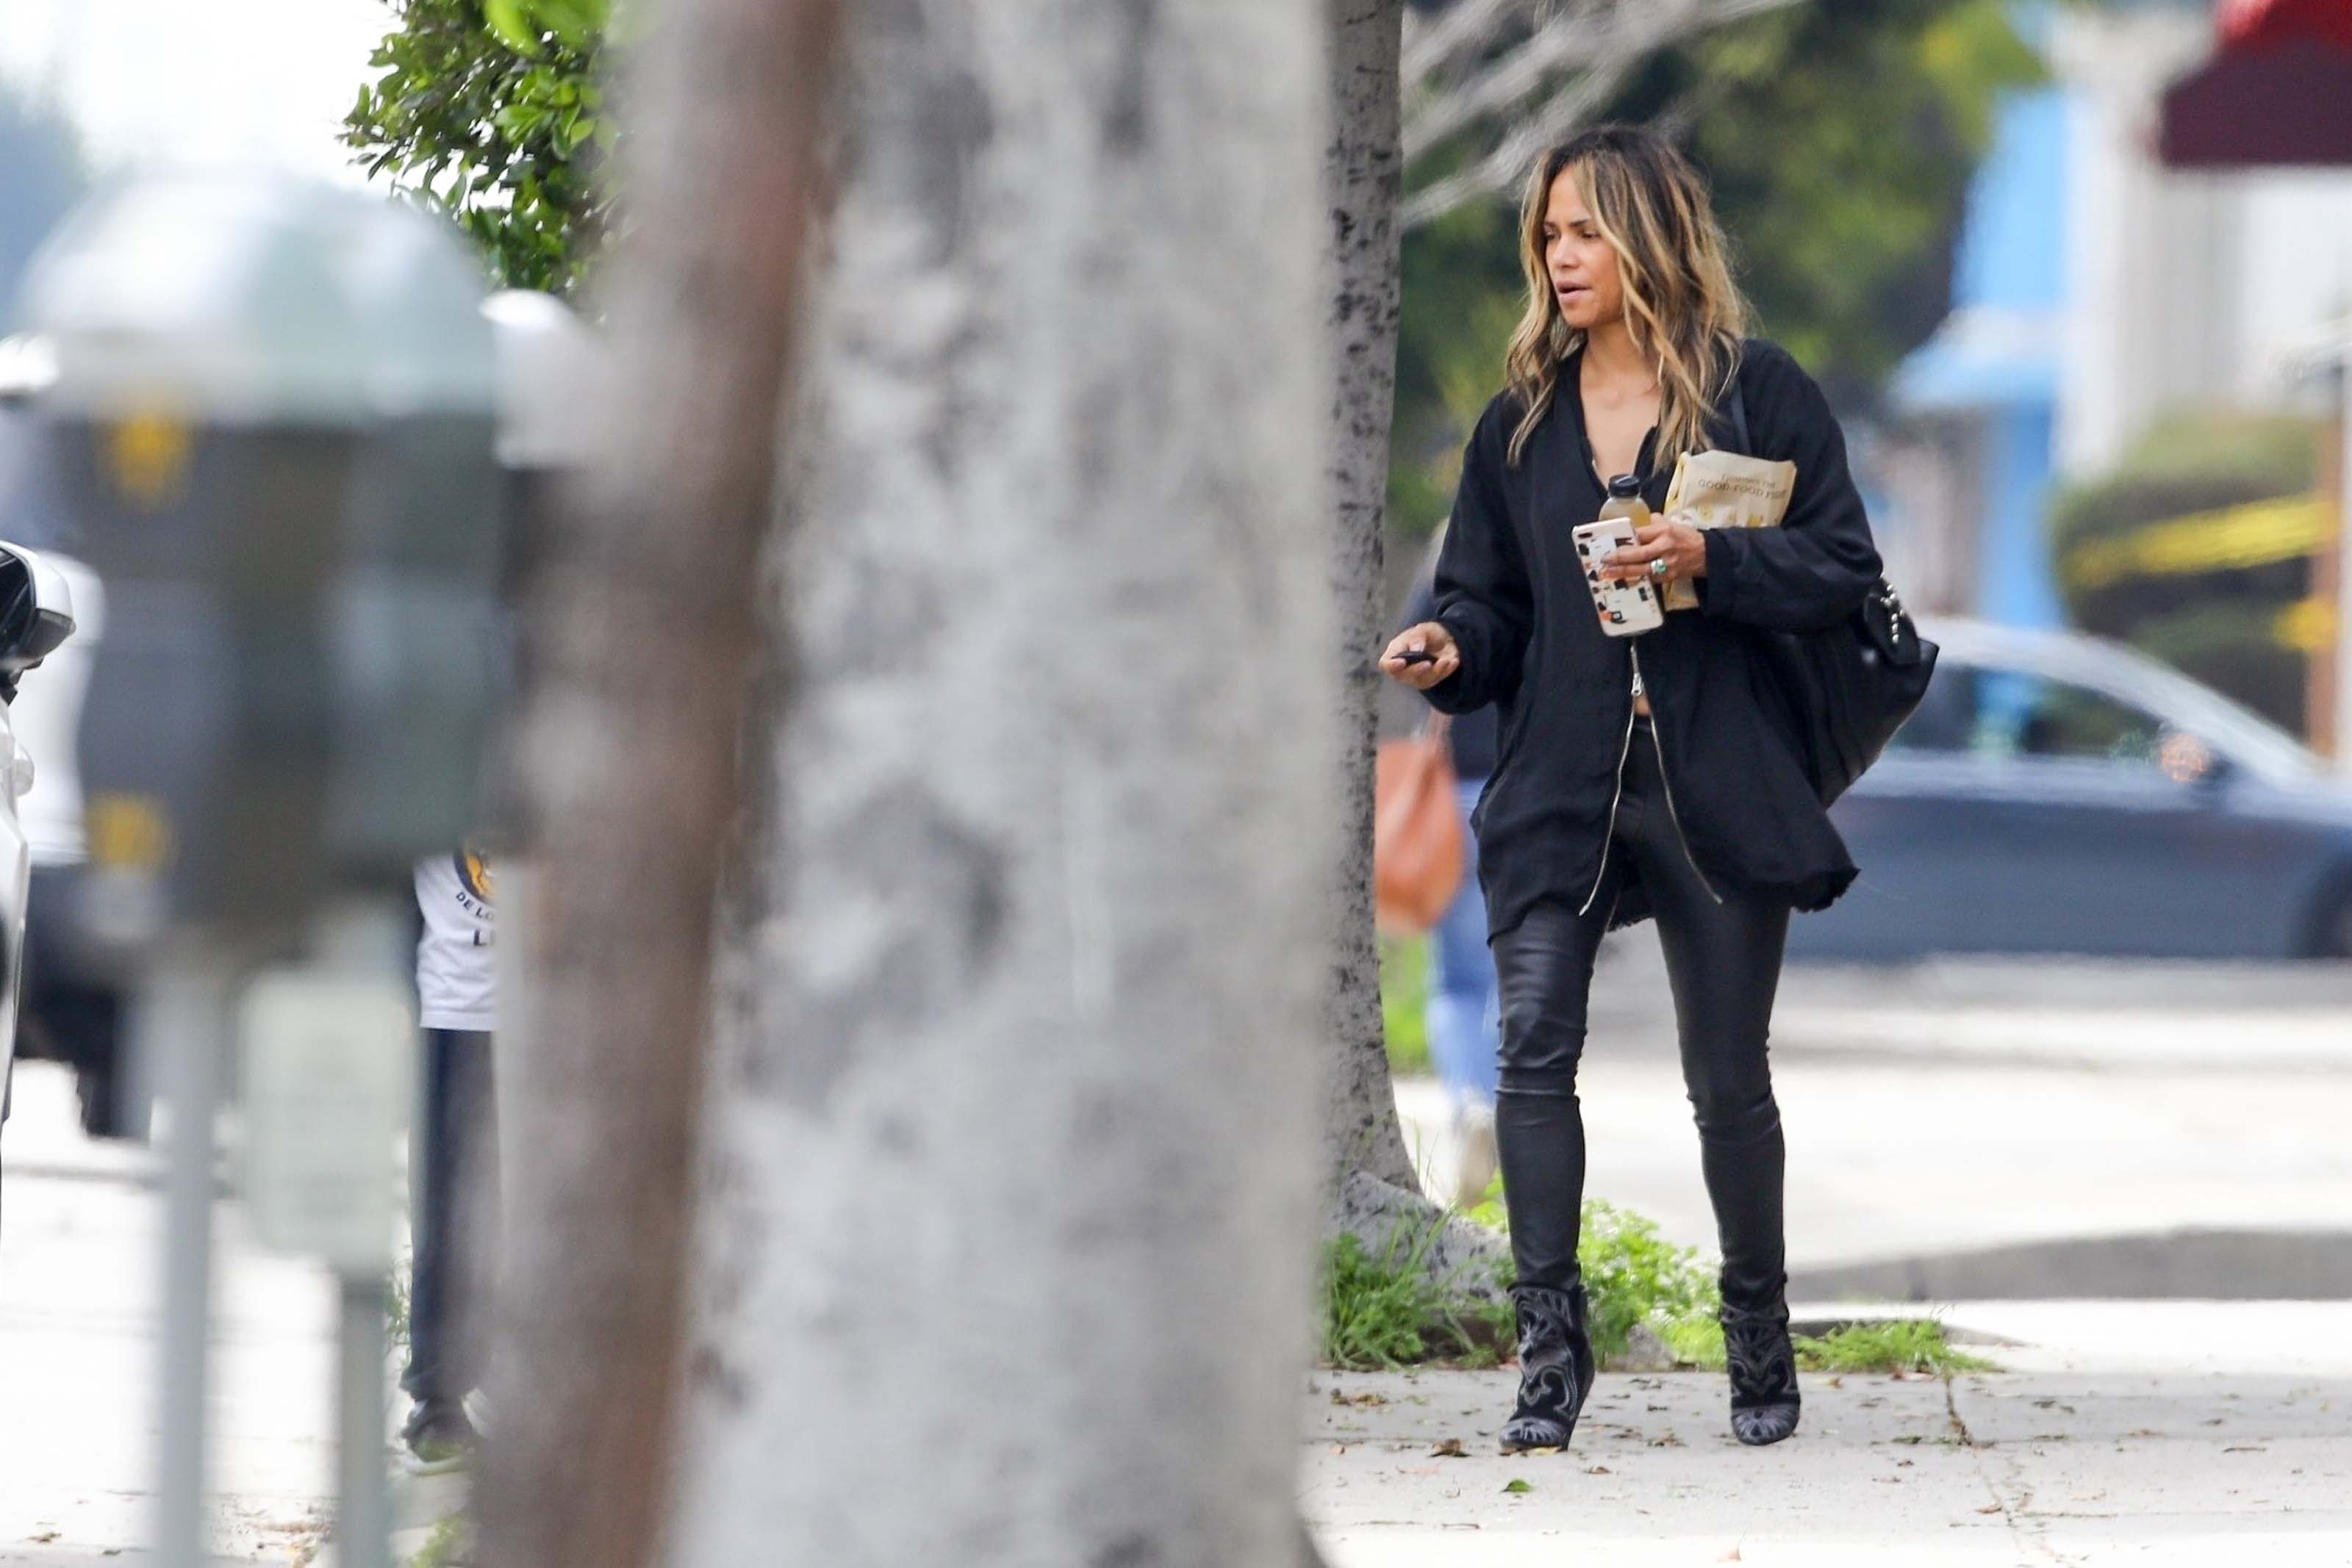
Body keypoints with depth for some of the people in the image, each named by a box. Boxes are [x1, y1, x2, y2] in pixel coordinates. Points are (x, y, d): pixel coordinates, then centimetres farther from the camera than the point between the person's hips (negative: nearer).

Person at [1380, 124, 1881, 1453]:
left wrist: (1711, 561, -17)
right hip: (1563, 783, 3)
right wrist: (1451, 648, -6)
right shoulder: (1521, 421, 13)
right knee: (1534, 1047, -13)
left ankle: (1760, 1334, 22)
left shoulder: (1759, 394, 1)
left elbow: (1845, 568, -3)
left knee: (1728, 1078, 5)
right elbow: (1494, 598, 16)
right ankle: (1552, 1343, -10)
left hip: (1718, 783, -3)